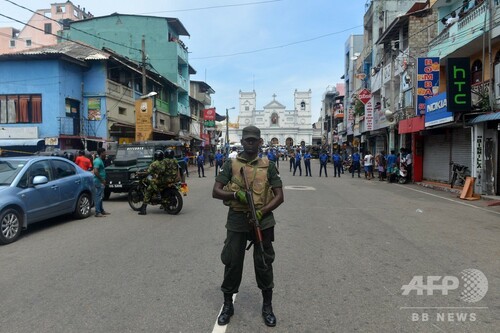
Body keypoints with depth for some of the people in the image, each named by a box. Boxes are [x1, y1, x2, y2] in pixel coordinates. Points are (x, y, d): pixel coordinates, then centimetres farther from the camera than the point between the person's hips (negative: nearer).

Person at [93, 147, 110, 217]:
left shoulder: (100, 160, 15)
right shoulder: (98, 161, -16)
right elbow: (95, 172, -25)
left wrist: (103, 180, 17)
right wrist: (102, 180, -20)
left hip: (101, 182, 10)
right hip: (98, 182, -10)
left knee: (100, 196, 16)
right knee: (98, 196, -7)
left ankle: (101, 210, 24)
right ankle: (97, 212, -4)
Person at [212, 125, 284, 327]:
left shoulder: (268, 165, 3)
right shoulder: (231, 164, 1)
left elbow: (279, 196, 0)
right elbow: (216, 192, -3)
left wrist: (262, 211, -15)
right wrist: (236, 194, -20)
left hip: (262, 220, 0)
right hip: (237, 220, 0)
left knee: (264, 263, 9)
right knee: (232, 262, 8)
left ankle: (267, 305, 27)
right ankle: (227, 304, 27)